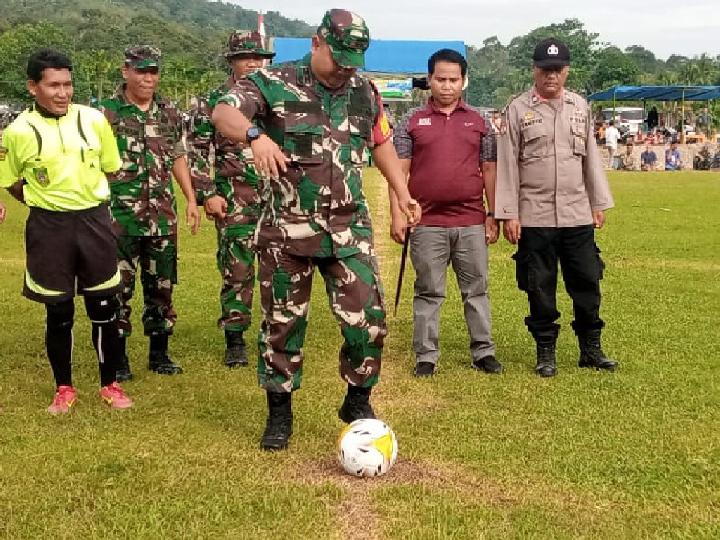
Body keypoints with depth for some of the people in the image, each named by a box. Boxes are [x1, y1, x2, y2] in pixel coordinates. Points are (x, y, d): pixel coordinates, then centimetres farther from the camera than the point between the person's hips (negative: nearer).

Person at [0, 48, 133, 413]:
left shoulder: (93, 120, -2)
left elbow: (113, 169, 10)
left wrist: (91, 201, 11)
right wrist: (43, 203, 6)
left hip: (94, 220, 1)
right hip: (49, 227, -1)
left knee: (105, 308, 6)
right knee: (58, 312, 8)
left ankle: (110, 385, 22)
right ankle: (64, 389, 24)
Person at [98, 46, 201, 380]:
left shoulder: (170, 114, 8)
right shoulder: (106, 113, -4)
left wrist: (191, 199, 11)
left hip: (162, 217, 4)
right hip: (120, 217, -4)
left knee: (161, 286, 10)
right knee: (119, 288, 2)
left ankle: (159, 353, 22)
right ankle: (118, 357, 13)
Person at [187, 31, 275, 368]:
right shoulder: (212, 102, 1)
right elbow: (196, 153, 2)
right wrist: (207, 194, -6)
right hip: (234, 203, -2)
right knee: (236, 271, 1)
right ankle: (235, 341, 13)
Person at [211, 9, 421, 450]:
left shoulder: (364, 92, 8)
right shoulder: (274, 84, -7)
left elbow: (381, 143, 22)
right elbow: (223, 113, -20)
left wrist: (403, 195, 22)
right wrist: (256, 135, -40)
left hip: (348, 229, 3)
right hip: (287, 231, -3)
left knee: (368, 321, -2)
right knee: (282, 323, 8)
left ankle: (359, 402, 21)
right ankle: (280, 413, 24)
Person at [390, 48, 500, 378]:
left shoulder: (479, 122, 10)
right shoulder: (412, 122, 5)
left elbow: (489, 171, 10)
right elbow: (399, 171, 2)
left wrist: (493, 216, 6)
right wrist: (398, 215, -6)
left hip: (472, 223, 2)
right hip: (427, 224, -1)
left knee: (476, 290, 8)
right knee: (428, 293, 6)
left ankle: (483, 352, 18)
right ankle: (426, 357, 13)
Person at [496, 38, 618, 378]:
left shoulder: (580, 106, 10)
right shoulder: (518, 109, -2)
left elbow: (591, 157, 14)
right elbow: (507, 164, -4)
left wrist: (599, 203, 12)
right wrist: (508, 215, -9)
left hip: (578, 215, 3)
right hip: (534, 218, -3)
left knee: (587, 283, 7)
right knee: (540, 288, 5)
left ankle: (591, 350, 20)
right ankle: (545, 353, 18)